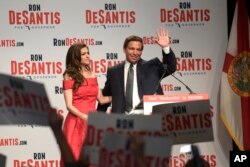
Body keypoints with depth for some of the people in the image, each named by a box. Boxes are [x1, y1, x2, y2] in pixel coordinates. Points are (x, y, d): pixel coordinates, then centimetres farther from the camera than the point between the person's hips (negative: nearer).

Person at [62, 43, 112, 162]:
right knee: (76, 156, -7)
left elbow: (101, 99, 17)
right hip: (76, 122, -5)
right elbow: (69, 105, -9)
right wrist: (84, 117, -23)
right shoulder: (70, 76, -3)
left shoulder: (92, 75, 14)